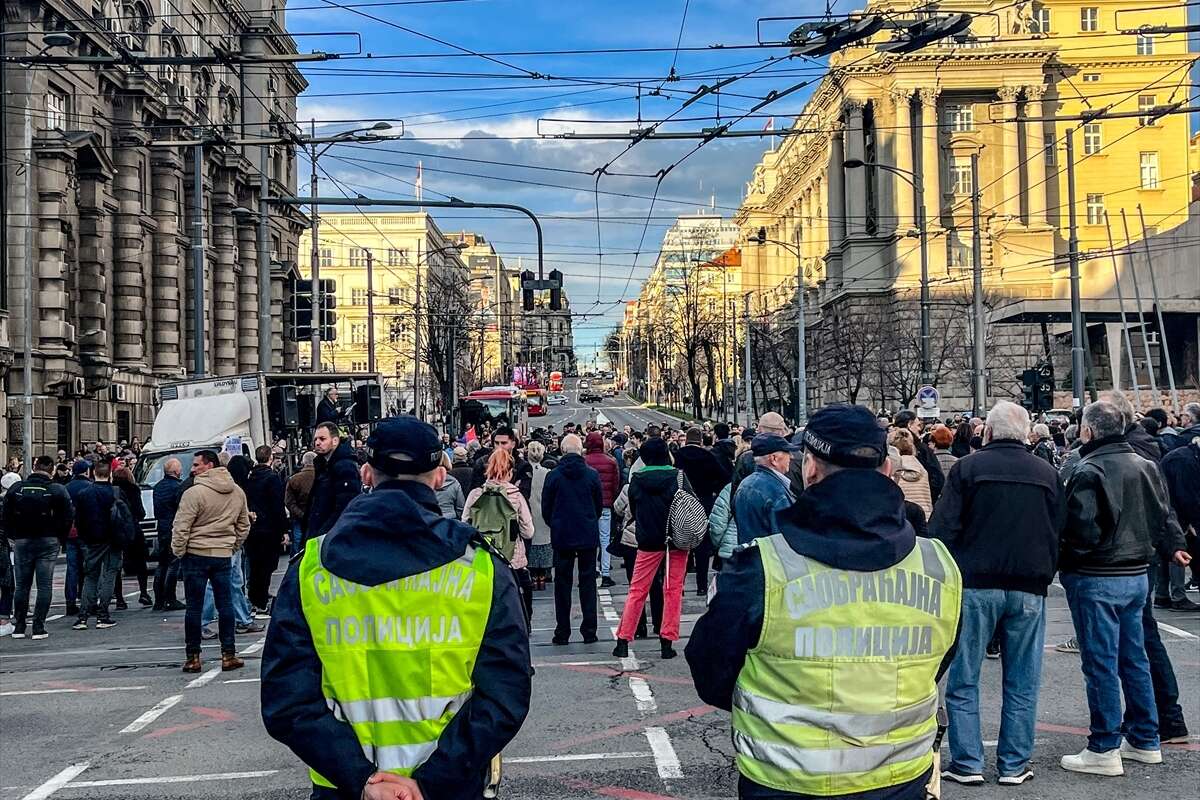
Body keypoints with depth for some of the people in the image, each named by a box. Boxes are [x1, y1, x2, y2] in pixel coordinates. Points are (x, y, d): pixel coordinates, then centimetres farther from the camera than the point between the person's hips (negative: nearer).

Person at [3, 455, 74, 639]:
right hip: (48, 541, -2)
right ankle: (38, 628, -2)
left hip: (22, 541, 2)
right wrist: (60, 539, 5)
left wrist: (14, 537, 11)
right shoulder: (58, 490, -7)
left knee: (22, 585, 10)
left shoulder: (16, 488, 0)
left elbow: (6, 516, 3)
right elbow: (68, 516, -6)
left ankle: (19, 627, 13)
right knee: (44, 585, 1)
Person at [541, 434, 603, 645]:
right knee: (588, 582, 7)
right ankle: (589, 631, 5)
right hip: (588, 536, 0)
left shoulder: (553, 475, -7)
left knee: (562, 582, 6)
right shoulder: (592, 475, -5)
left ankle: (562, 632, 7)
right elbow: (600, 504, 5)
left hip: (562, 535, 0)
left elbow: (545, 507, -1)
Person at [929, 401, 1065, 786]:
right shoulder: (1047, 473, 5)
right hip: (1029, 589, 3)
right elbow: (1059, 532, 10)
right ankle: (1015, 765, 14)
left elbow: (942, 530, -8)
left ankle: (967, 763, 7)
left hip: (974, 584, -3)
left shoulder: (967, 468, -5)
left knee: (963, 680, 6)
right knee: (1021, 683, 9)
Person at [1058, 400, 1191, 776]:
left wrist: (1063, 562, -8)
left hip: (1097, 579, -8)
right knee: (1134, 659, 16)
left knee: (1101, 664, -2)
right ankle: (1145, 741, 25)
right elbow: (1161, 515, 14)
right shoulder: (1145, 466, 6)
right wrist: (1173, 545, 31)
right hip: (1137, 575, 8)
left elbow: (1081, 531, -24)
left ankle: (1104, 750, 3)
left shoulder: (1089, 471, -19)